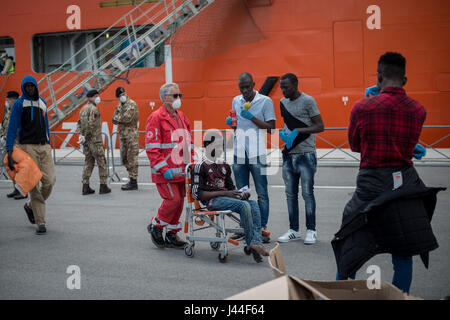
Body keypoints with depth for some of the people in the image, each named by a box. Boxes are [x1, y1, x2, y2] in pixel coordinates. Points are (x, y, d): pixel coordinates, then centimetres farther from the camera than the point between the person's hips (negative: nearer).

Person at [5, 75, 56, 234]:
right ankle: (40, 223, 1)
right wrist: (9, 152, -13)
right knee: (34, 184, -5)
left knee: (50, 180, -4)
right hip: (28, 146, -5)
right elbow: (12, 128, -5)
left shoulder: (42, 102, 17)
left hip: (44, 146, 5)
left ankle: (30, 206, 23)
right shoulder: (19, 103, 0)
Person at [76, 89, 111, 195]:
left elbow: (79, 123, 11)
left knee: (88, 163, 11)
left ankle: (85, 187, 8)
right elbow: (91, 124, -21)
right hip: (95, 140, -8)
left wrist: (81, 135, 2)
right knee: (101, 162, 0)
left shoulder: (83, 109, 15)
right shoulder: (94, 109, -12)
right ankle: (103, 186, 1)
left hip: (86, 141, 8)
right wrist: (85, 137, -13)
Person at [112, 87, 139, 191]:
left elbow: (128, 118, -21)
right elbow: (114, 120, 9)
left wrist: (118, 118, -5)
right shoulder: (119, 105, 16)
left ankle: (133, 183, -7)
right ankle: (131, 180, 19)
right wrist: (123, 118, -10)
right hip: (122, 135, 9)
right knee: (124, 158, 11)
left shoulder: (132, 104, -9)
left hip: (131, 135, -9)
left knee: (131, 158, -9)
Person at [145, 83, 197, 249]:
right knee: (173, 199, -13)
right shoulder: (156, 118, -10)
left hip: (181, 171, 8)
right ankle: (155, 226, 10)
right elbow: (152, 148, -15)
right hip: (165, 172, -8)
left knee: (179, 201, 9)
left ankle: (171, 234, 22)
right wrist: (164, 169, -20)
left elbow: (188, 142, 23)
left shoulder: (182, 117, 16)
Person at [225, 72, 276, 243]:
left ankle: (263, 229, 4)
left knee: (262, 194, -1)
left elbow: (271, 128, -6)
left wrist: (251, 117, -14)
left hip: (257, 154, -5)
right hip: (239, 153, 5)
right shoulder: (236, 101, 13)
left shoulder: (265, 101, -2)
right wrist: (230, 122, 0)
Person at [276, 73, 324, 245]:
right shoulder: (283, 102, 13)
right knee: (291, 194, 7)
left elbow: (320, 127, -9)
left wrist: (297, 131, -18)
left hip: (306, 154, -6)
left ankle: (311, 230, 4)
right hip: (289, 154, 6)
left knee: (307, 193, -4)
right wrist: (282, 133, 1)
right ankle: (293, 230, 14)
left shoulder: (308, 101, -6)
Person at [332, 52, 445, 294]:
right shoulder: (418, 110, -1)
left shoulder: (362, 108, -9)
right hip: (405, 183, 2)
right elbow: (410, 144, 11)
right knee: (403, 255, 13)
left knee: (350, 251, 10)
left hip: (372, 184, -2)